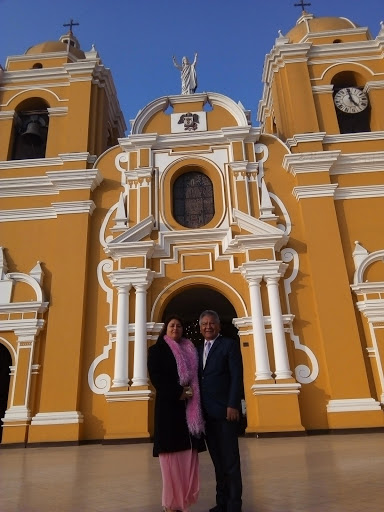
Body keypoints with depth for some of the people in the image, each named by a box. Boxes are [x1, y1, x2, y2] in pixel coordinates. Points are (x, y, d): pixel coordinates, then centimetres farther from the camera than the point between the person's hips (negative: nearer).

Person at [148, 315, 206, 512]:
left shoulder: (191, 350, 17)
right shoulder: (157, 350, 5)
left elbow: (196, 375, 15)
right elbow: (156, 377, -7)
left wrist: (192, 392, -6)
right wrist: (178, 393, -15)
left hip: (190, 407, 4)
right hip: (169, 406, -4)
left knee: (188, 455, 2)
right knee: (172, 455, -4)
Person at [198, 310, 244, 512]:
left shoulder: (230, 345, -3)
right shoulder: (199, 350, 16)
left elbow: (237, 377, -10)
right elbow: (199, 379, 13)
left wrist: (233, 405, -17)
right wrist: (198, 409, 5)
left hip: (225, 411, -6)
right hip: (207, 413, 6)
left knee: (230, 459, 2)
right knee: (218, 460, 13)